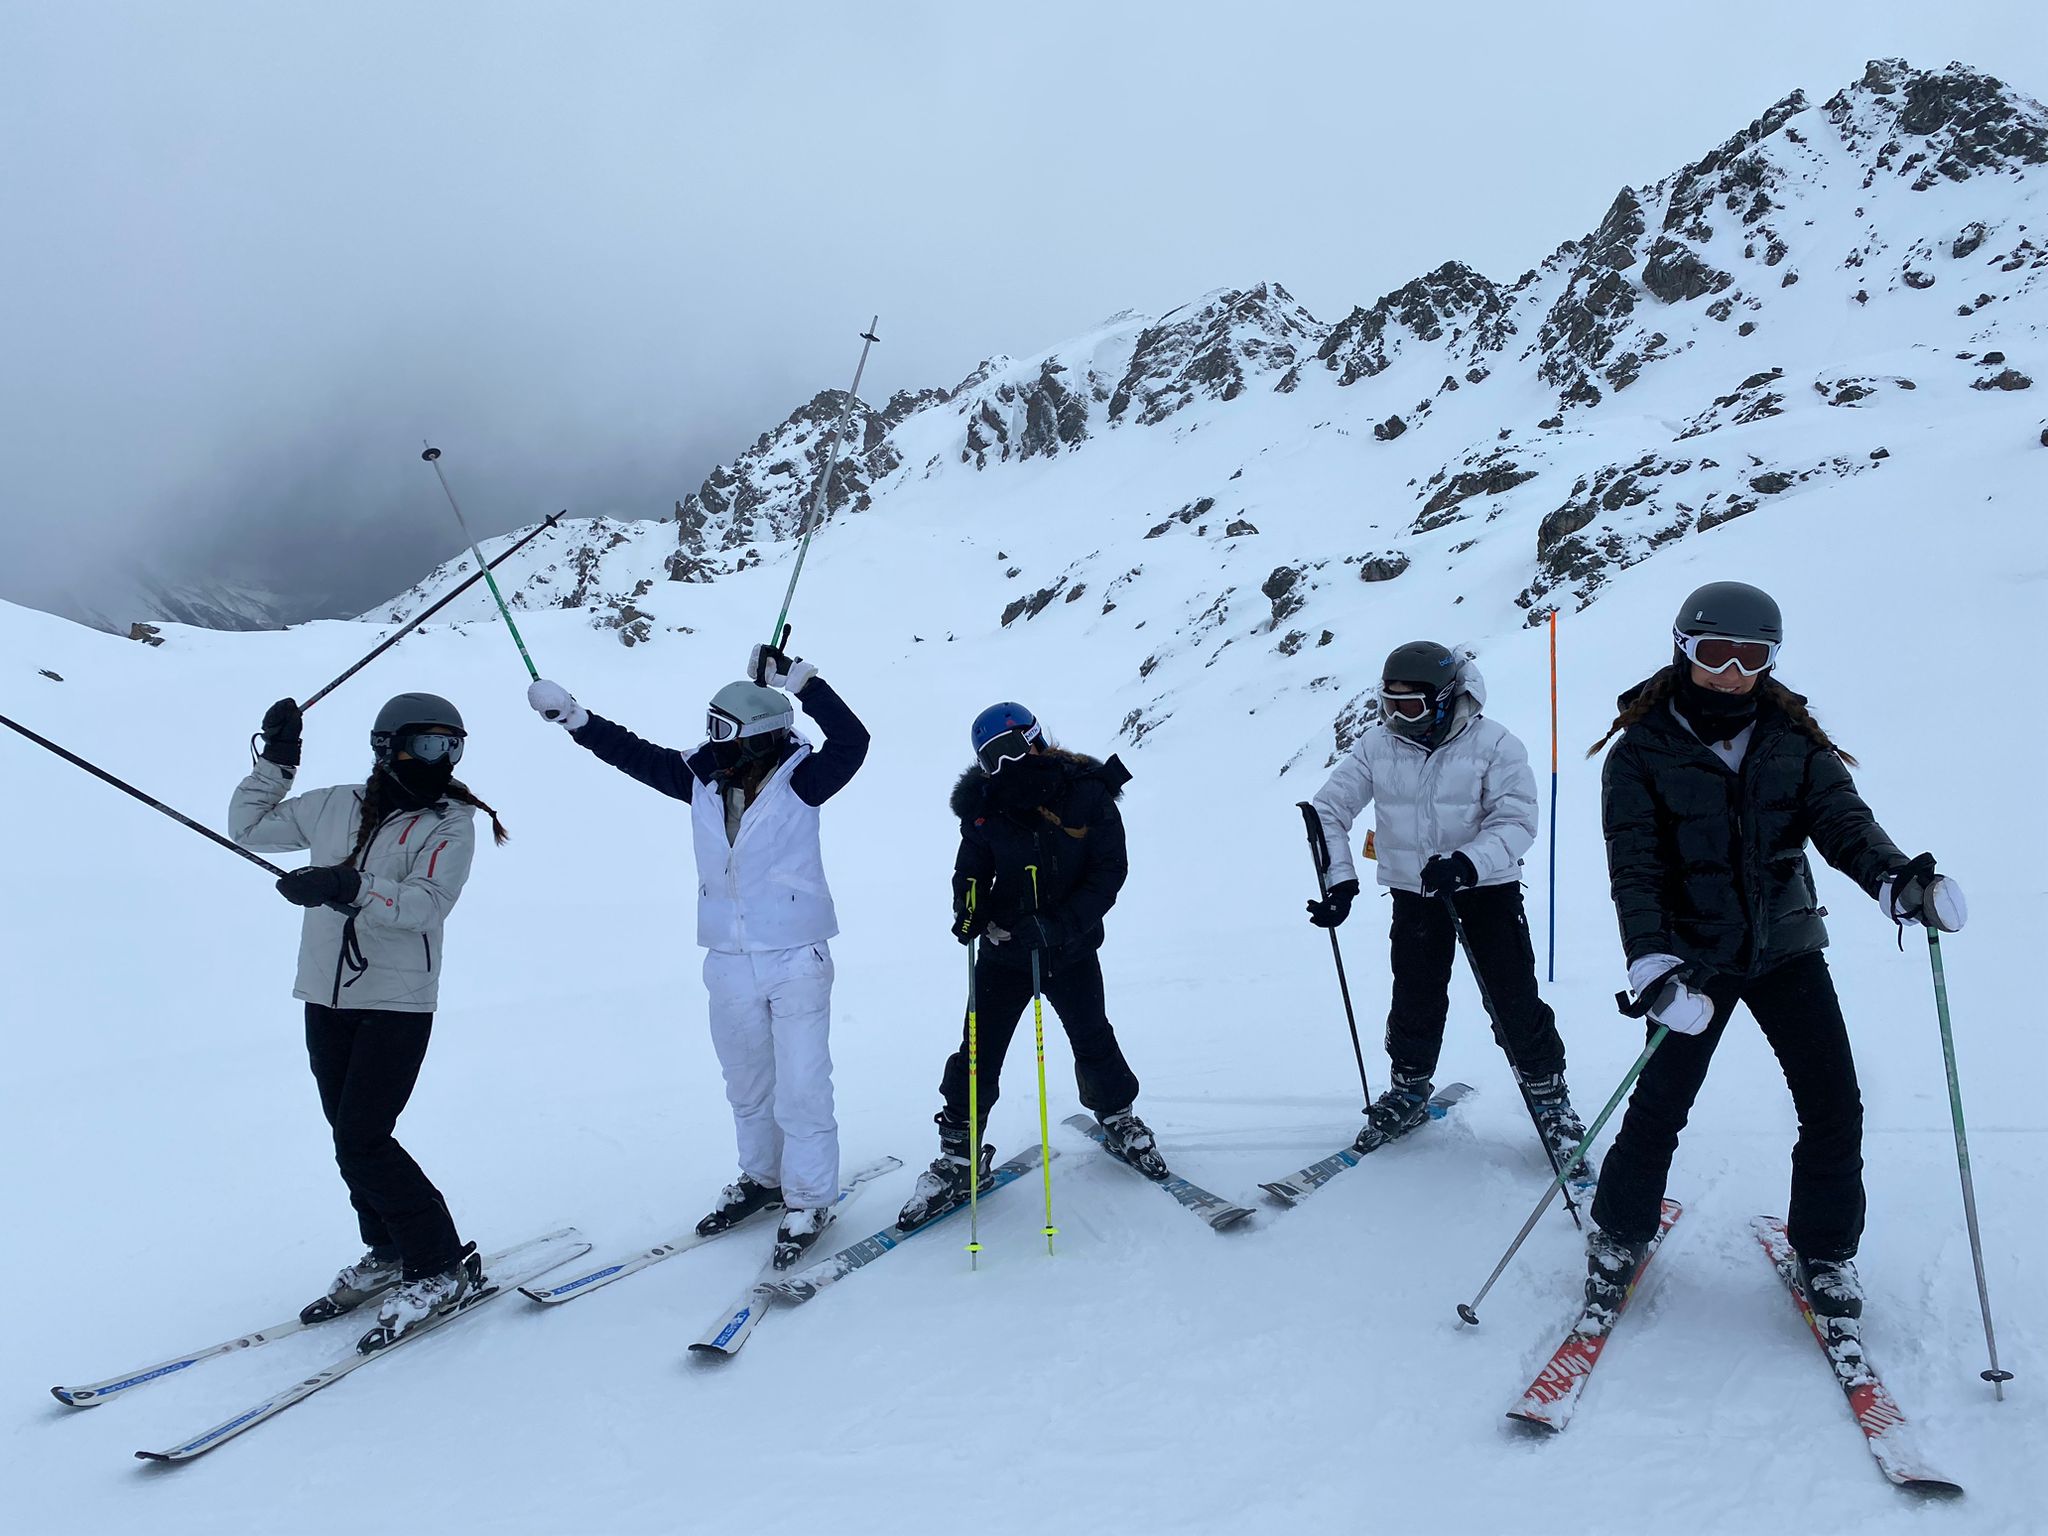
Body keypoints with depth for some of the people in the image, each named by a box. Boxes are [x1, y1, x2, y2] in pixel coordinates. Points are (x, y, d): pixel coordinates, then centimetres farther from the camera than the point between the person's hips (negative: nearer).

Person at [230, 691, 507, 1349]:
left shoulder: (451, 822, -5)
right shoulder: (334, 807, 8)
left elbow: (428, 902, -19)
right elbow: (249, 827, 19)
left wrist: (349, 887, -31)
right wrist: (274, 761, 10)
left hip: (398, 1004, -5)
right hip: (327, 999, 6)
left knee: (362, 1142, -10)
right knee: (353, 1138, 11)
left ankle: (444, 1268, 1)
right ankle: (389, 1255, 28)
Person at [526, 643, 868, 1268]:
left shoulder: (799, 780, -13)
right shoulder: (703, 779, 0)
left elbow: (851, 740, -29)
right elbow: (634, 753, 8)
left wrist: (801, 682, -34)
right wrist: (574, 717, 2)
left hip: (796, 958, -5)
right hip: (729, 962, 6)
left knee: (801, 1087, -2)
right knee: (746, 1083, 19)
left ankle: (809, 1199, 13)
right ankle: (761, 1178, 38)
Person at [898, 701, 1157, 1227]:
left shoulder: (1087, 795, -16)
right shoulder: (985, 806, -11)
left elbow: (1109, 872, -13)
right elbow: (972, 871, 0)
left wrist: (1061, 924, -24)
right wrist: (968, 910, -22)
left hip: (1072, 951, 0)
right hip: (1004, 948, 1)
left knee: (1093, 1042, 16)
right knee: (979, 1051, 1)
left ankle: (1119, 1119, 44)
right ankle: (960, 1155, 16)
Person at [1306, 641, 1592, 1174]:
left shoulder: (1494, 745, -14)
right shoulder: (1376, 747, -6)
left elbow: (1515, 821, -18)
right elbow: (1329, 809, -3)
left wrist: (1467, 862, -34)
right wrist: (1339, 880, -14)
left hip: (1488, 888, -2)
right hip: (1413, 892, 3)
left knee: (1514, 1003, -2)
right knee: (1415, 1002, 8)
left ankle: (1549, 1097, 18)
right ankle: (1409, 1091, 31)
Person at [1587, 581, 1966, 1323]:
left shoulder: (1793, 740, -1)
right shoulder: (1642, 751, -10)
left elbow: (1843, 821, -14)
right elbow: (1634, 870, -17)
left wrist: (1899, 881, -36)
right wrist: (1653, 968, -31)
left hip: (1786, 948, 3)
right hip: (1694, 956, -3)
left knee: (1834, 1107, 1)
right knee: (1660, 1104, -2)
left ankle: (1824, 1251, 23)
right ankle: (1618, 1235, 22)